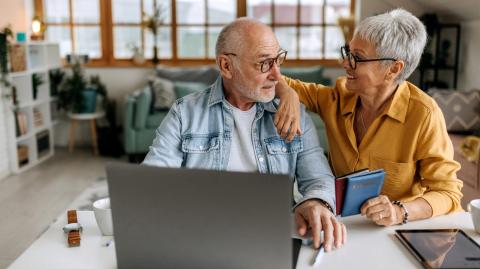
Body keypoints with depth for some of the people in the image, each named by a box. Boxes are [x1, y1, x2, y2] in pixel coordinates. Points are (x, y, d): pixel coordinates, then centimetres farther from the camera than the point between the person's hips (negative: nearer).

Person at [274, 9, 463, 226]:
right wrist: (288, 94, -19)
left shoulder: (423, 114, -16)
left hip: (401, 232, -2)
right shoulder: (339, 97, -4)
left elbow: (447, 193, -12)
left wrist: (401, 211, -30)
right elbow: (280, 83, 4)